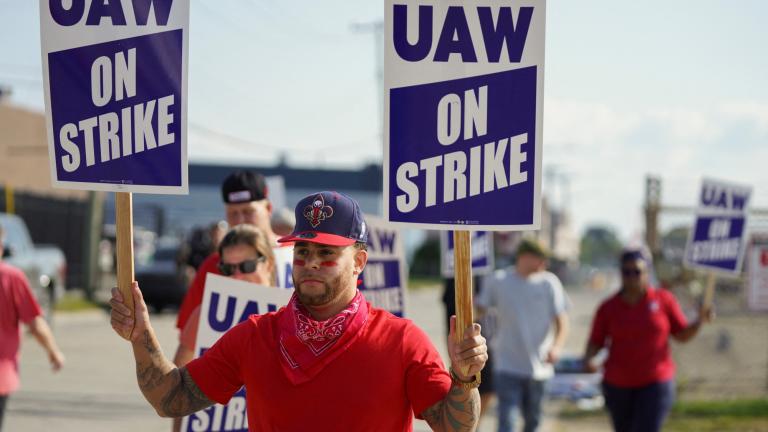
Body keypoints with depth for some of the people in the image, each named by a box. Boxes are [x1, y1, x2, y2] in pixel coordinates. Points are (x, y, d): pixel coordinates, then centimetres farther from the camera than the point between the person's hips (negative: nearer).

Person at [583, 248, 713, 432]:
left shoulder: (663, 300, -3)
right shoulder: (608, 308, -2)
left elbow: (682, 334, 3)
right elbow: (595, 343, 2)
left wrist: (700, 320, -14)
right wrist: (588, 359, -18)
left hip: (655, 384, -2)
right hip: (618, 385, 2)